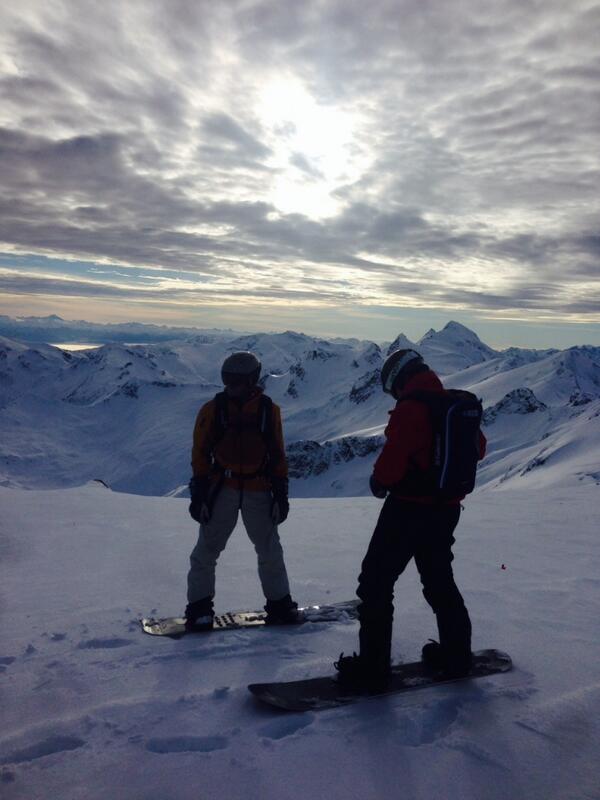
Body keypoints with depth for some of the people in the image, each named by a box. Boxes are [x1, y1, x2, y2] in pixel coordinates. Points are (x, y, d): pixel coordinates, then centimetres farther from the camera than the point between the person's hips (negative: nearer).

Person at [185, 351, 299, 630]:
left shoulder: (269, 410, -1)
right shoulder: (212, 409, -3)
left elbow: (277, 455, 5)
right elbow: (200, 453, 0)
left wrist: (280, 493, 3)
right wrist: (199, 493, -4)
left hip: (258, 491, 1)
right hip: (222, 489, 0)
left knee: (270, 550, 9)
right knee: (207, 549, 2)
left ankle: (279, 603, 26)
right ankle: (199, 606, 17)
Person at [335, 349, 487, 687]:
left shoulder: (410, 408, -19)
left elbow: (393, 458, -24)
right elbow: (478, 449, 17)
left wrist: (380, 481, -4)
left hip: (408, 508, -8)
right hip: (447, 508, 8)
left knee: (376, 583, 3)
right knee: (440, 581, 23)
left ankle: (373, 664, 6)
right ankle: (456, 654, 32)